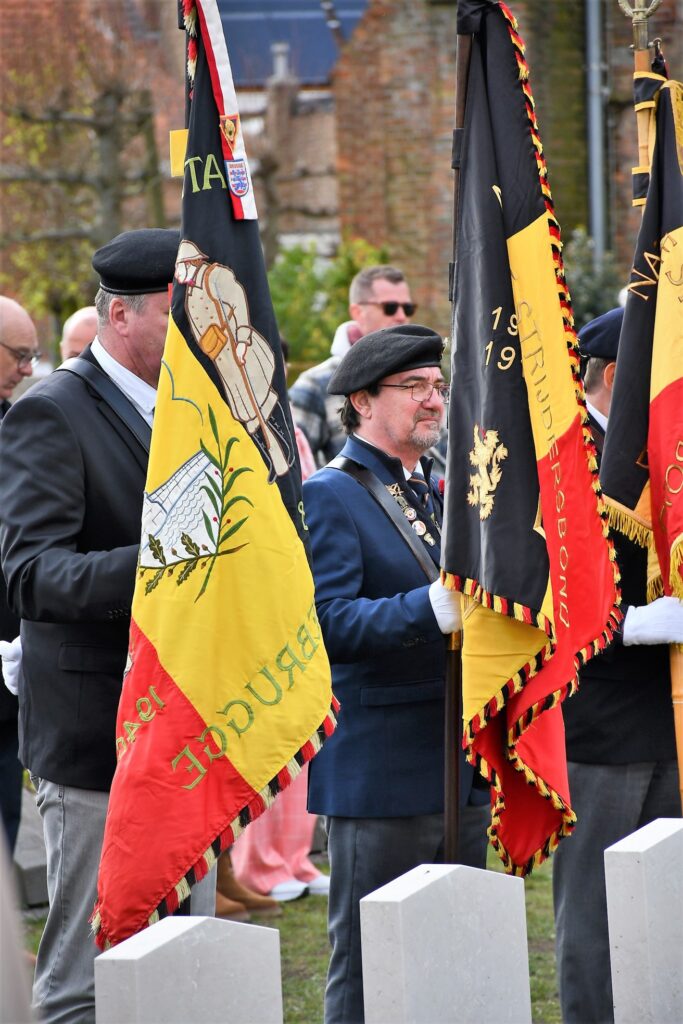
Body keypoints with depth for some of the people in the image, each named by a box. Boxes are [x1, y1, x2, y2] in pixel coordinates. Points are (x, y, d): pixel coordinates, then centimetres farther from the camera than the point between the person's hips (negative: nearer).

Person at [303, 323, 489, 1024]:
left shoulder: (441, 489, 17)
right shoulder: (328, 497, -9)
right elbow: (328, 624, -22)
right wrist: (432, 609, -34)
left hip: (460, 768, 8)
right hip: (379, 774, -8)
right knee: (368, 967, -2)